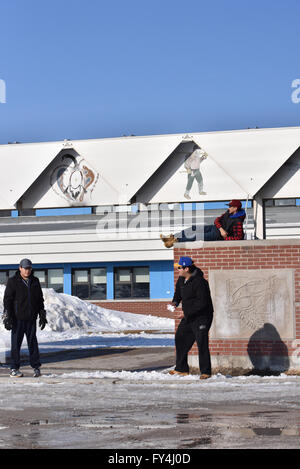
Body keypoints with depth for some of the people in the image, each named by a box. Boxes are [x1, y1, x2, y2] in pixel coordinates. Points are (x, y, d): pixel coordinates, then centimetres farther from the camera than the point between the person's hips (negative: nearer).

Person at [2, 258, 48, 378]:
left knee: (32, 342, 5)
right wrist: (7, 317, -11)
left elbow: (40, 299, 17)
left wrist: (42, 316, 13)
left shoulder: (35, 281, 11)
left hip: (31, 318, 3)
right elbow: (7, 300, -5)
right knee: (16, 343, 0)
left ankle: (36, 367, 11)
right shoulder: (13, 281, -2)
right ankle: (14, 369, 5)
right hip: (18, 318, -3)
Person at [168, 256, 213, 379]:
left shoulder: (199, 282, -22)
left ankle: (205, 372, -5)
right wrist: (175, 302, 1)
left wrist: (187, 312, -24)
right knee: (180, 340, 12)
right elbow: (178, 292, 22)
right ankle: (181, 369, 23)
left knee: (202, 343, -12)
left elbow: (202, 302, -24)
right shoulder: (181, 279, 5)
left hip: (201, 317, -9)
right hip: (187, 317, 9)